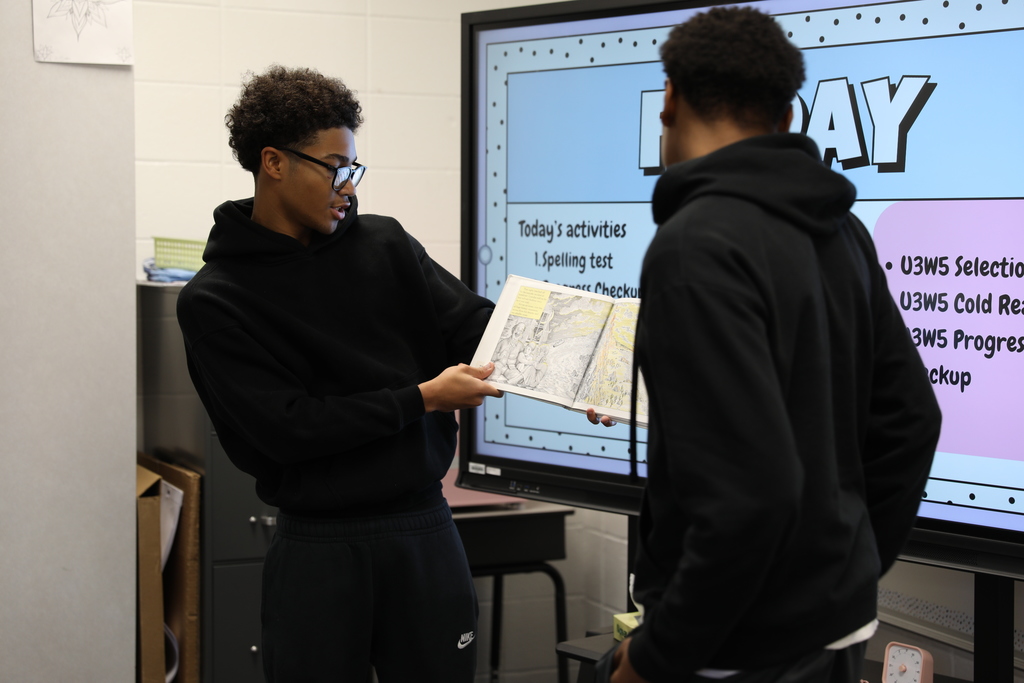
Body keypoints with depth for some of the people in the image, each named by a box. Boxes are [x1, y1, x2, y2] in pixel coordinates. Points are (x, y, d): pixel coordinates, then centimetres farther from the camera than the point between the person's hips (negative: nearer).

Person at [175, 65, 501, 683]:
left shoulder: (384, 245, 6)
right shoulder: (215, 301, -5)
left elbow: (479, 325, 1)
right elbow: (285, 427, -13)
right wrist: (423, 399, -12)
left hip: (424, 530, 3)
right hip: (319, 545, -3)